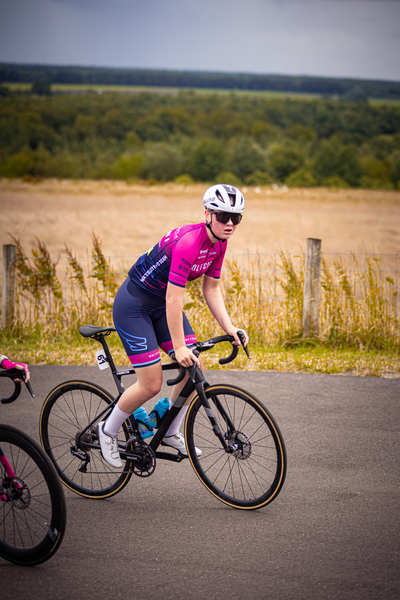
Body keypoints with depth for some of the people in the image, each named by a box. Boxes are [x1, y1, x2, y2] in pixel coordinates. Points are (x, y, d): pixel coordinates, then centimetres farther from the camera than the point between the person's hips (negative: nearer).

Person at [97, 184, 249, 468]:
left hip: (161, 304, 9)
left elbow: (211, 288, 4)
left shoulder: (219, 243, -5)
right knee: (152, 384, -9)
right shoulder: (187, 242, -31)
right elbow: (174, 298, -31)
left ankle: (171, 432, 19)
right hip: (133, 306, -8)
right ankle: (108, 431, 14)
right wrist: (179, 347, -28)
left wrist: (229, 328, -5)